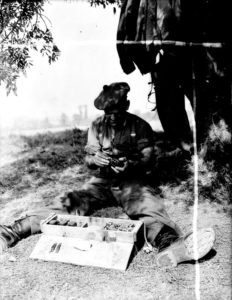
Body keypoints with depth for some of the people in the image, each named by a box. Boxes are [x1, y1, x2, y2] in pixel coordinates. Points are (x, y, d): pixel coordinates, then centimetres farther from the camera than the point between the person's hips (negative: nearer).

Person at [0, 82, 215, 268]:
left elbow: (148, 159, -4)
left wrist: (130, 164, -26)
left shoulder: (140, 127, -2)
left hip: (132, 181, -2)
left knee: (149, 209, -34)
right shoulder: (97, 126, 7)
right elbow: (88, 159, 8)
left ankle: (169, 245, -63)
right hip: (102, 181, 3)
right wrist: (95, 159, -18)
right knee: (71, 204, -20)